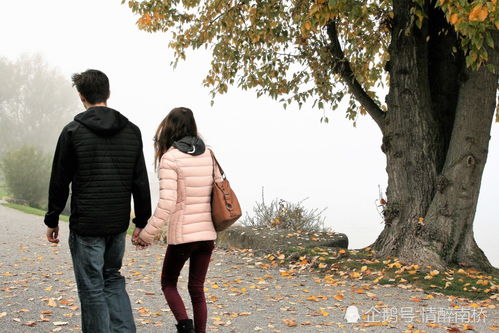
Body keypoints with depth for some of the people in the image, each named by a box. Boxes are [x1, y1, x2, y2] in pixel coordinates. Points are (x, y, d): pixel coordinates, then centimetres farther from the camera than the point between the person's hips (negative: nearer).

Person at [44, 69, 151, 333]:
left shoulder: (73, 131, -8)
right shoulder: (132, 131, 4)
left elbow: (60, 181, -5)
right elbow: (141, 181, 5)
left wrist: (52, 221, 6)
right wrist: (142, 221, 11)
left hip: (86, 225, -4)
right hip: (118, 224, 5)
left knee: (92, 288, 5)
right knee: (112, 279, 21)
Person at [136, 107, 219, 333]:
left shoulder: (170, 157, -11)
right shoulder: (208, 155, 7)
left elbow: (167, 203, -18)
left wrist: (147, 234, -10)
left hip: (182, 234, -5)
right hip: (207, 233, 5)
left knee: (168, 283, 15)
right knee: (197, 288, 14)